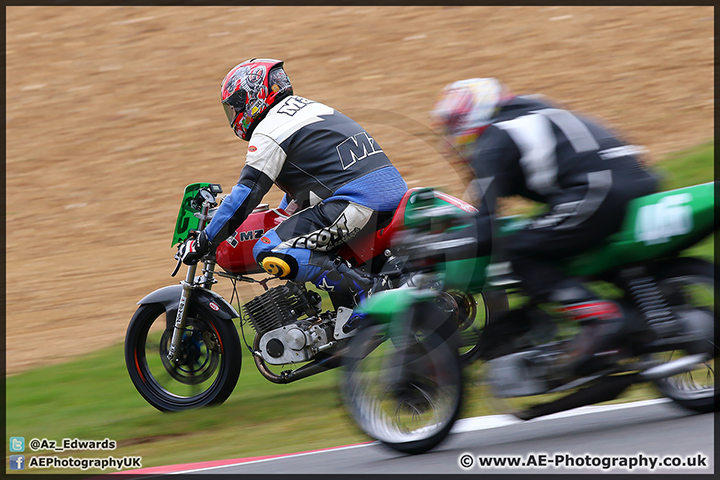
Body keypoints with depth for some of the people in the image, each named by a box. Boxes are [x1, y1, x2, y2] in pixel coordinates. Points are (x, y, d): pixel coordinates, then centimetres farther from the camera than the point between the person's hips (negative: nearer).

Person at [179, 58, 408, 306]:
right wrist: (279, 218, 52)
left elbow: (246, 194, -7)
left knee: (268, 251, -12)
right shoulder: (310, 108, 26)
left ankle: (362, 288, -23)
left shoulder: (269, 131, -3)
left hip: (358, 202, -10)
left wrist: (203, 242, -1)